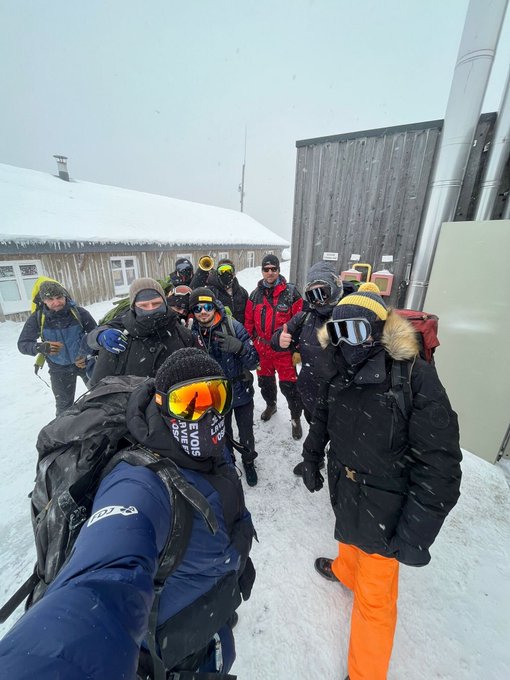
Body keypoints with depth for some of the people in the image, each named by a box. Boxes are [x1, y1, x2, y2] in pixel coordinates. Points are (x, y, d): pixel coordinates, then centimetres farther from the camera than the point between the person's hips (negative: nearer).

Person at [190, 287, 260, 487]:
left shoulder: (234, 327, -19)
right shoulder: (193, 335, -10)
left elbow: (253, 362, -18)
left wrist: (240, 347, -35)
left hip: (241, 393, -2)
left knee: (246, 433, 18)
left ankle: (248, 461, 49)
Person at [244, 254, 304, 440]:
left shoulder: (291, 292, -8)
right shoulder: (255, 295, 5)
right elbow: (249, 322, 9)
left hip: (284, 349, -4)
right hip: (261, 349, 5)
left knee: (289, 386, 1)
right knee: (265, 382, 21)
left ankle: (296, 418, 25)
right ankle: (270, 405, 49)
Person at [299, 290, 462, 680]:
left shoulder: (413, 377, -28)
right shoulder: (338, 374, -9)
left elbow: (439, 463, -24)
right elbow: (322, 419, 7)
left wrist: (415, 534, -21)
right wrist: (311, 461, 15)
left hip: (385, 502, -5)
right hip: (344, 487, 6)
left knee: (374, 594, 13)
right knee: (350, 534, 34)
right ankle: (345, 569, 66)